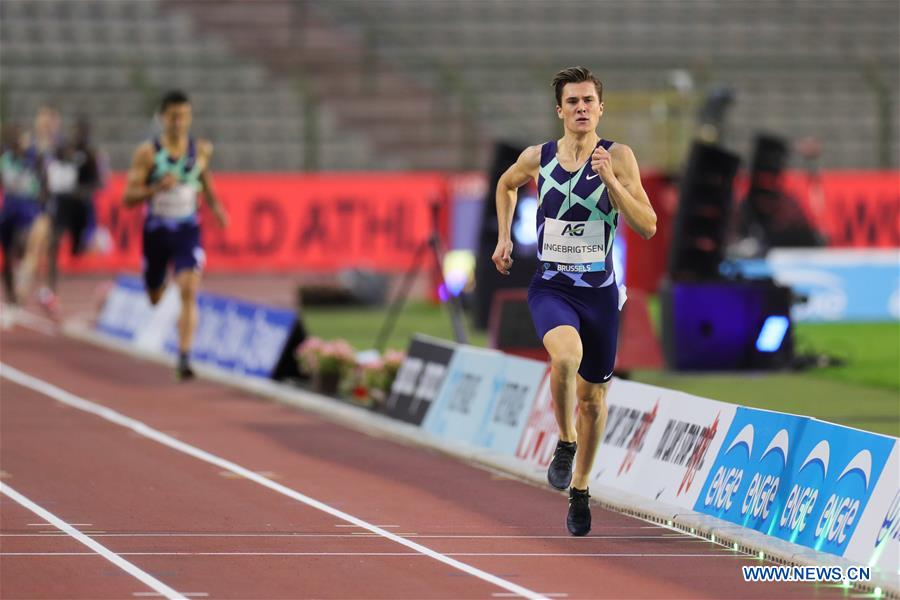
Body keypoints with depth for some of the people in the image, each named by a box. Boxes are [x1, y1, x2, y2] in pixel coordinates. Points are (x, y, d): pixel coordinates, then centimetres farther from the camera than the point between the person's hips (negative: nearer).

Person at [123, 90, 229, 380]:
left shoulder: (201, 150, -2)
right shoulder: (147, 153, -10)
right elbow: (128, 197, -12)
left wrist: (216, 207, 9)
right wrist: (157, 188, -28)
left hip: (187, 231, 0)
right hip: (156, 232, 0)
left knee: (189, 291, -20)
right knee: (154, 297, 14)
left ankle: (184, 358, -24)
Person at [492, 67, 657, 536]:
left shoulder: (617, 157, -6)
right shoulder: (537, 159, -1)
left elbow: (648, 227, -12)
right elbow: (506, 185, 24)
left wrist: (610, 180, -22)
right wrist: (504, 238, 15)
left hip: (599, 290, 1)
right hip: (550, 286, -1)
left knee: (593, 397, 12)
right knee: (566, 355, -33)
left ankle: (579, 490, 33)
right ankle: (565, 443, -8)